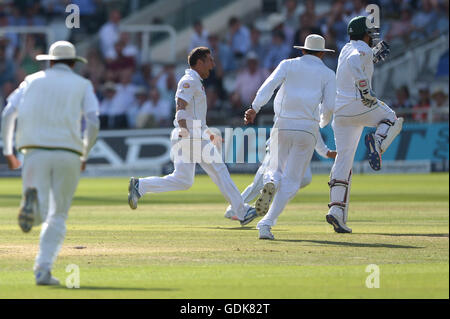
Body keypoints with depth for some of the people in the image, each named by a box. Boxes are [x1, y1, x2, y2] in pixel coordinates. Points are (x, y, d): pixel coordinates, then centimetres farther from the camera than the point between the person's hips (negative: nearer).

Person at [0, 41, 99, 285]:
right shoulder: (82, 85, 13)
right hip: (68, 154, -1)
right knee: (58, 216, 10)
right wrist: (84, 155, 11)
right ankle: (43, 270, -4)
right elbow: (93, 122, -1)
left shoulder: (33, 80, 17)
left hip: (35, 152, 1)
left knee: (41, 216, -3)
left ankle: (32, 199, -39)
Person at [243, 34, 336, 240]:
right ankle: (267, 223, -16)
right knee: (291, 181, 1)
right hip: (308, 129, -1)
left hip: (283, 126, 1)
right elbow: (329, 105, -1)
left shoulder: (288, 65, 13)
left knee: (277, 170, 21)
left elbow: (269, 84, -5)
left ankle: (270, 183, -17)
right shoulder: (328, 74, 11)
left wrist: (254, 108, -14)